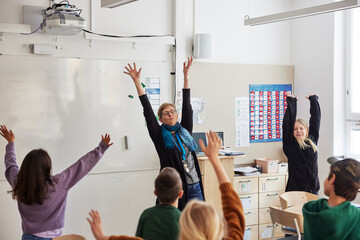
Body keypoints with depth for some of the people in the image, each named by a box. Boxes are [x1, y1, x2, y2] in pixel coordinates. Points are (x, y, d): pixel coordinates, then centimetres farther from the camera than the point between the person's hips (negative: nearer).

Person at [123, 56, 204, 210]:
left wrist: (186, 76, 16)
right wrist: (137, 81, -3)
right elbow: (147, 110, -1)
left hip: (194, 187, 3)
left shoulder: (185, 131, 12)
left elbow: (187, 105, 15)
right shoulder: (160, 136, 2)